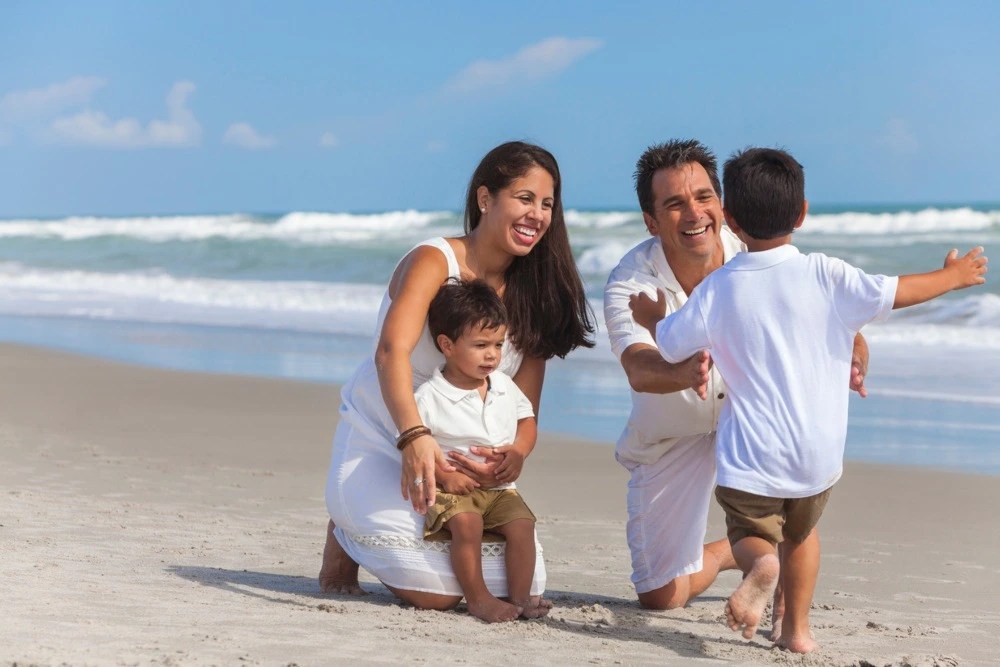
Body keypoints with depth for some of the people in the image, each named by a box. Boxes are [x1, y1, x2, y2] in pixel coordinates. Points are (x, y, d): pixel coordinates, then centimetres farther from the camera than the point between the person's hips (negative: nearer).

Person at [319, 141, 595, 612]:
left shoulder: (531, 293, 2)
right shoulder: (434, 261, -15)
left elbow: (525, 409, -4)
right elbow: (392, 351, -33)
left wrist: (516, 454, -29)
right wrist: (414, 437, -51)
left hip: (463, 462, 6)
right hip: (380, 444, -6)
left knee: (525, 588, -4)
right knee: (439, 591, -22)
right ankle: (347, 537, 9)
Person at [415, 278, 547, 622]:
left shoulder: (505, 387, 5)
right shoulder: (429, 398, -12)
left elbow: (526, 419, 19)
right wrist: (444, 474, -20)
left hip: (499, 487, 5)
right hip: (451, 489, -5)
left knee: (522, 523, -20)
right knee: (466, 522, -32)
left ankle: (519, 596, -9)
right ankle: (477, 597, -20)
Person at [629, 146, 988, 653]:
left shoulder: (717, 290, -6)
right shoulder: (826, 275, -8)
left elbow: (669, 345, 4)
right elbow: (898, 293, -4)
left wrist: (652, 317, 28)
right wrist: (952, 275, 15)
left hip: (751, 458, -2)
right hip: (818, 454, 2)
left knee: (750, 535, 8)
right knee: (800, 535, 26)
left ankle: (760, 565, -26)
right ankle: (797, 629, 26)